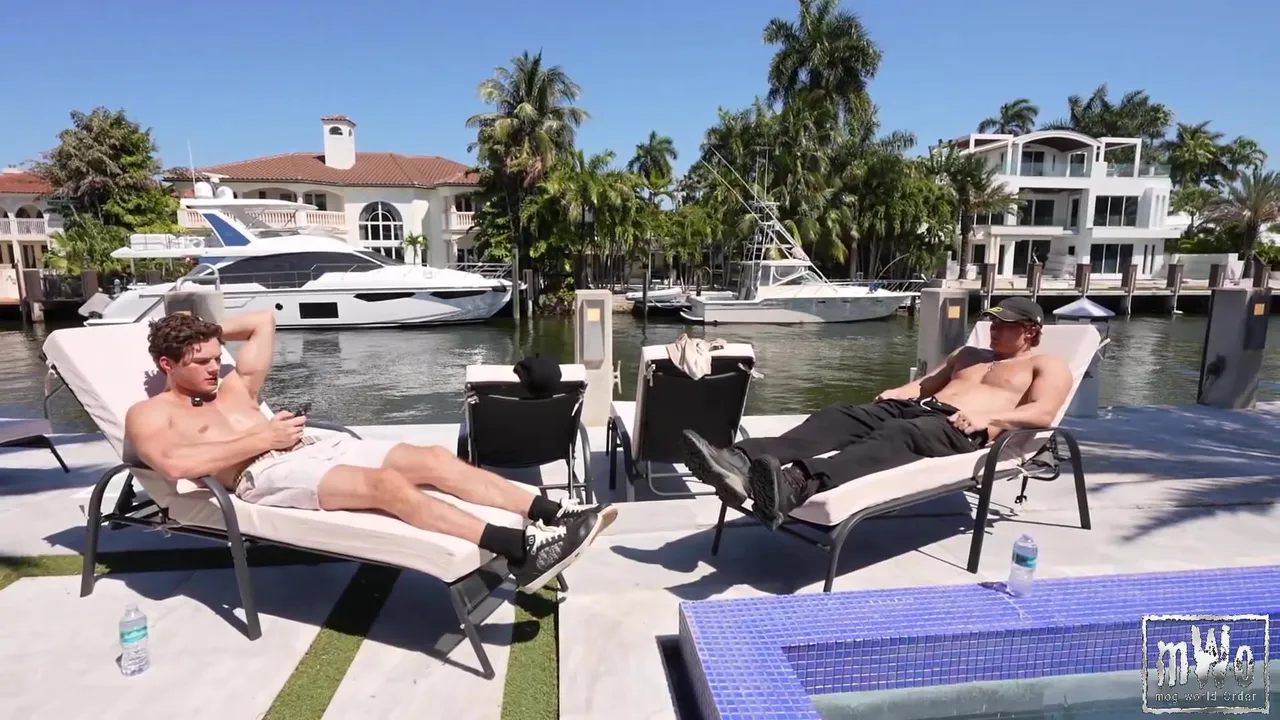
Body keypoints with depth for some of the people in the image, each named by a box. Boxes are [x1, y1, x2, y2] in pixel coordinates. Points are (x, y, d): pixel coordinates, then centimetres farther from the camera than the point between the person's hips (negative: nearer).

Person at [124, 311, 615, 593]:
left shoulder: (234, 386, 29)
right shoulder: (148, 413, 10)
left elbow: (262, 321, 37)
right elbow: (176, 464, -13)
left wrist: (203, 331, 33)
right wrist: (261, 438, -10)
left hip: (319, 447, 8)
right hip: (264, 474, -7)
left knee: (434, 460, -15)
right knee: (388, 484, -33)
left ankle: (556, 515, -22)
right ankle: (522, 551, -42)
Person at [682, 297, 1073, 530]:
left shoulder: (1048, 365, 18)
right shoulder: (970, 353, 37)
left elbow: (1042, 413, -1)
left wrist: (990, 418, -17)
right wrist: (899, 391, 11)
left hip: (961, 428, -6)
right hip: (916, 408, 7)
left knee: (896, 436, -40)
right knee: (838, 417, -22)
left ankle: (796, 485, -67)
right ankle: (743, 463, -45)